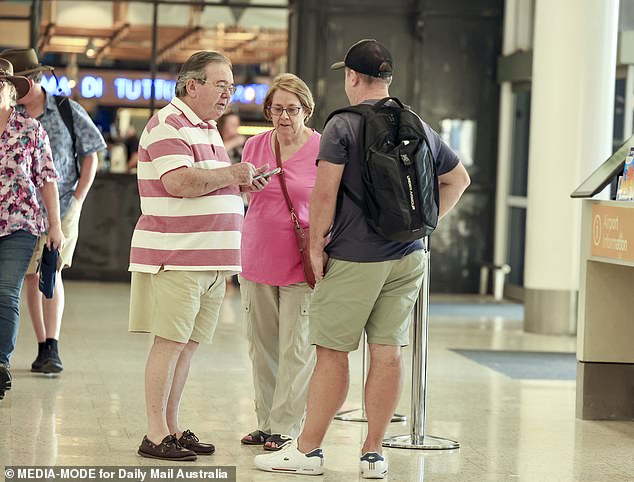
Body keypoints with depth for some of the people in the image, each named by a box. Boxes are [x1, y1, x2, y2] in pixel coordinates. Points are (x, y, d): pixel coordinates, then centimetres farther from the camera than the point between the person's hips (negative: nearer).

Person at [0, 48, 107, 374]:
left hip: (61, 206, -3)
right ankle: (43, 348, 12)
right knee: (31, 276, 4)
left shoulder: (68, 111, -3)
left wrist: (77, 200, -2)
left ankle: (53, 349, -14)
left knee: (51, 272, -13)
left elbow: (90, 156, 4)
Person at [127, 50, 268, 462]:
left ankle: (173, 428, 15)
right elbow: (178, 182, -23)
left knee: (188, 344, 10)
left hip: (209, 258, 9)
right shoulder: (169, 125, -10)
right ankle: (155, 435, -4)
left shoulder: (207, 129, 20)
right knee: (170, 342, -8)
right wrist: (231, 174, -14)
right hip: (175, 257, -9)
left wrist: (242, 183, 11)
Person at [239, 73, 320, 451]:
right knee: (262, 345, 9)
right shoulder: (255, 145, 6)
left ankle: (285, 428, 4)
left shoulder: (322, 149, -6)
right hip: (257, 260, 5)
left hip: (301, 265, -5)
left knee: (295, 348, -4)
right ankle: (266, 423, 19)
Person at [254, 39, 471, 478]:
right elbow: (458, 179, 21)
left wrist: (316, 246, -4)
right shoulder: (420, 128, 10)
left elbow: (325, 192, -14)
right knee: (388, 352, 7)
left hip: (354, 259, -5)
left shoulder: (343, 125, -9)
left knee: (332, 352, 1)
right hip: (408, 259, 5)